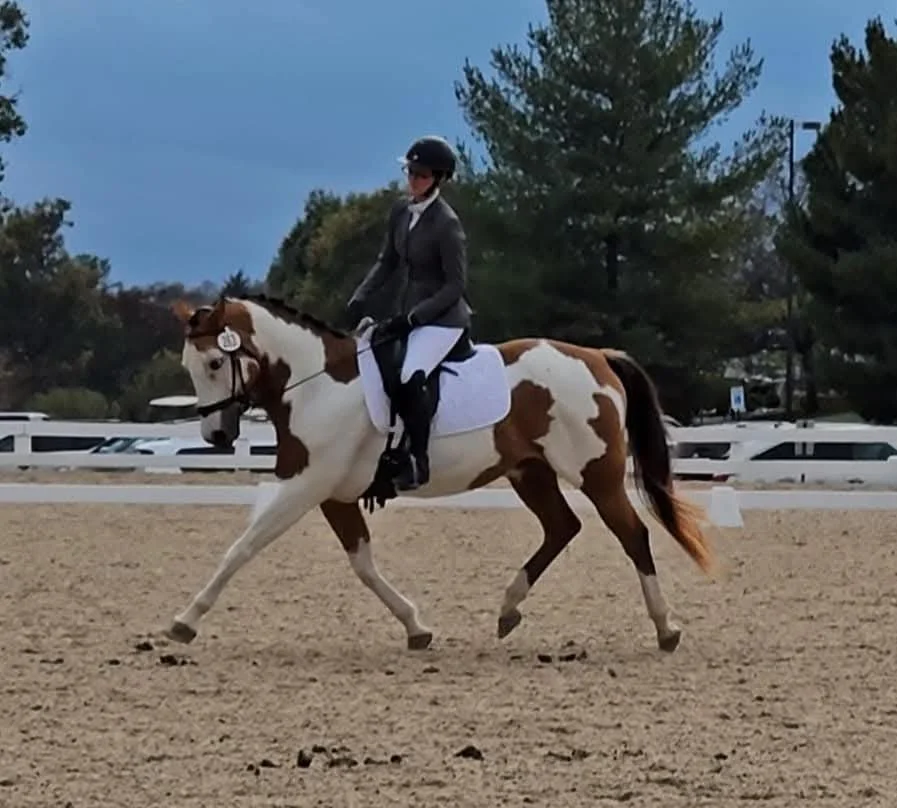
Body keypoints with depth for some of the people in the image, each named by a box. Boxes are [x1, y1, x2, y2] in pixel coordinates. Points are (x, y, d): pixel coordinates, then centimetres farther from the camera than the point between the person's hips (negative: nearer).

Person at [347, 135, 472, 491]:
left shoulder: (447, 224, -18)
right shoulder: (401, 211, 4)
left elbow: (455, 286, -17)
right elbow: (387, 261, 14)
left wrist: (412, 318, -23)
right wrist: (360, 297, -1)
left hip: (443, 316, -9)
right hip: (408, 311, 9)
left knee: (410, 378, -30)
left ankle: (418, 462, -21)